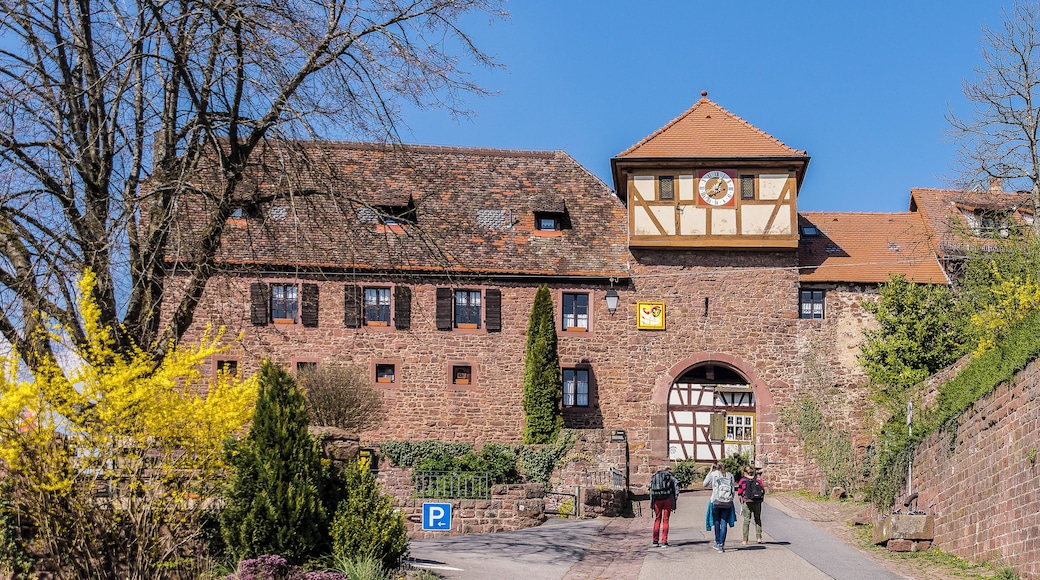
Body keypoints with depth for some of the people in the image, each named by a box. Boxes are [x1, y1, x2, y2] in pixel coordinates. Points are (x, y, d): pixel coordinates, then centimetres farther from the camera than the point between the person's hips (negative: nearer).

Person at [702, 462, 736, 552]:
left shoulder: (713, 474, 5)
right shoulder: (730, 475, 11)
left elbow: (705, 484, 16)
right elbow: (733, 490, 9)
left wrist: (710, 471, 19)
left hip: (716, 501, -2)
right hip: (727, 503, 2)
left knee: (716, 522, 13)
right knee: (724, 523, 3)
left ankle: (718, 543, 18)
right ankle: (721, 545, -2)